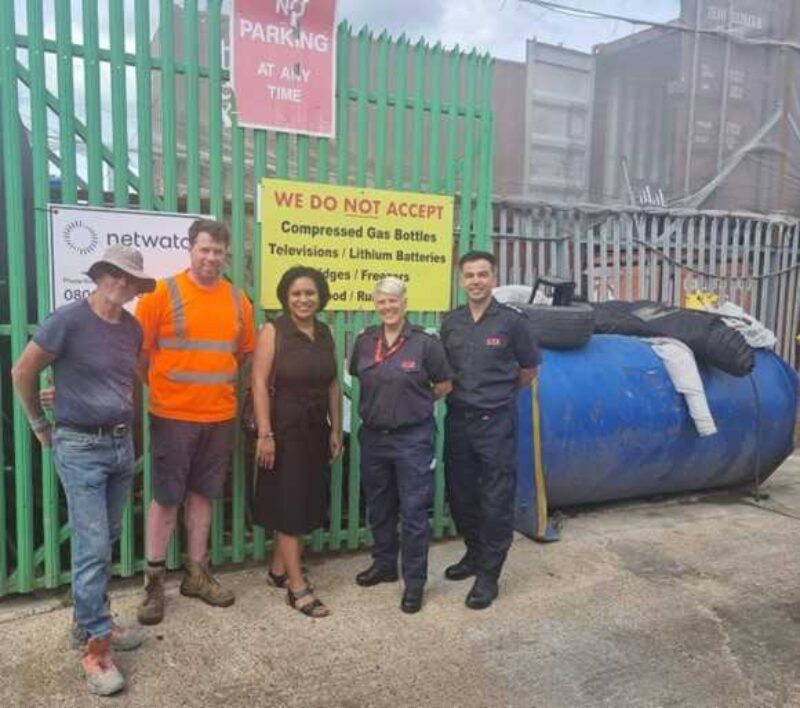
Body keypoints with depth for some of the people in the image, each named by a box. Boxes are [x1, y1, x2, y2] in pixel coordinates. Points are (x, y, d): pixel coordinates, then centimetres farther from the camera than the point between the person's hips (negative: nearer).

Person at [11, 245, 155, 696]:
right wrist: (41, 425, 1)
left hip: (122, 444, 7)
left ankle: (90, 622, 32)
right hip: (80, 448, -6)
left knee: (107, 541, 15)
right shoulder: (69, 320, -14)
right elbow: (23, 372, -6)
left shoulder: (133, 328, 5)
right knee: (93, 546, -6)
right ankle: (96, 648, 6)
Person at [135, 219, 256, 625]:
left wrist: (220, 381, 11)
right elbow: (137, 350, -5)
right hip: (173, 416, -4)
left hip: (220, 417, 4)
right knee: (166, 497, 4)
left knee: (202, 494, 13)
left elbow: (244, 352, 17)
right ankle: (153, 582, 17)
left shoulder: (238, 300, 6)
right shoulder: (163, 293, -7)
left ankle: (197, 574, 26)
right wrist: (160, 388, -1)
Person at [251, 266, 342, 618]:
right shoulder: (273, 331, -9)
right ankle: (298, 586, 9)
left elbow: (333, 384, 11)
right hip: (284, 427, -6)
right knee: (289, 503, 1)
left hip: (316, 429, 6)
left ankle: (278, 569, 30)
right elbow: (259, 384, -14)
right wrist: (265, 434, -19)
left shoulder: (325, 333, 7)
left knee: (306, 502, 13)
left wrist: (336, 429, 9)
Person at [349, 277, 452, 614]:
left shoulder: (425, 342, -10)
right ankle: (384, 565, 38)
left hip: (412, 438, -4)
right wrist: (385, 400, 10)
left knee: (414, 511, 2)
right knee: (378, 507, 18)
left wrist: (414, 402, 2)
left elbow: (444, 385, 0)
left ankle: (414, 582, 17)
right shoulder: (365, 340, 2)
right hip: (373, 435, 5)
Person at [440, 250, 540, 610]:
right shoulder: (451, 323, 6)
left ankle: (488, 574, 14)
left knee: (496, 500, 2)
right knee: (460, 495, 14)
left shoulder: (512, 321, -6)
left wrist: (500, 394, 8)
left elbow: (529, 369, 5)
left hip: (495, 422, -4)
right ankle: (475, 553, 35)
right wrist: (457, 394, 5)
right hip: (458, 419, 5)